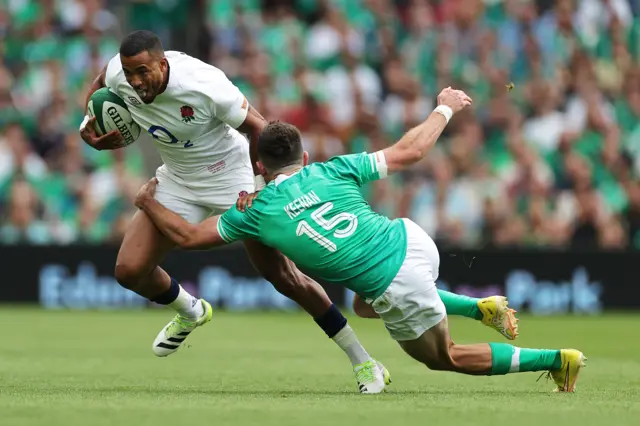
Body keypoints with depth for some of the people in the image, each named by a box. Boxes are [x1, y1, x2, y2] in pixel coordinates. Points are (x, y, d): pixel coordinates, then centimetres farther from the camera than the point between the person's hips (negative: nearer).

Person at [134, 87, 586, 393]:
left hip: (395, 290, -5)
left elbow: (189, 236, 7)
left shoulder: (256, 212, -2)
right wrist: (445, 108, 22)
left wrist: (149, 203, 24)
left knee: (444, 358, 21)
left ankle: (557, 360, 10)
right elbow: (411, 151, 6)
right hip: (412, 239, 5)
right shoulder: (332, 171, 2)